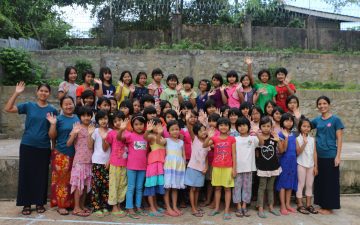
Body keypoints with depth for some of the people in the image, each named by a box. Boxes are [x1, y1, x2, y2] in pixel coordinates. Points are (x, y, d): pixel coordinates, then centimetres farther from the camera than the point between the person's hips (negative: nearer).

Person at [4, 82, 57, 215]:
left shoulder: (52, 110, 2)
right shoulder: (28, 106, 1)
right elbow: (8, 109, -8)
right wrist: (16, 93, -15)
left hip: (44, 148, 0)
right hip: (27, 146, 0)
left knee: (41, 175, 7)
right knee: (26, 174, 5)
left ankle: (40, 203, 21)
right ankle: (26, 204, 18)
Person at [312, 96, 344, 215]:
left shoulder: (335, 119, -6)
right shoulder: (317, 120, 7)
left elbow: (339, 139, -7)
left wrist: (338, 156, -12)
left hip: (330, 156, -5)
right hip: (318, 156, 5)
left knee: (330, 181, 3)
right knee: (320, 181, 11)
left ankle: (329, 207, 14)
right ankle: (322, 205, 23)